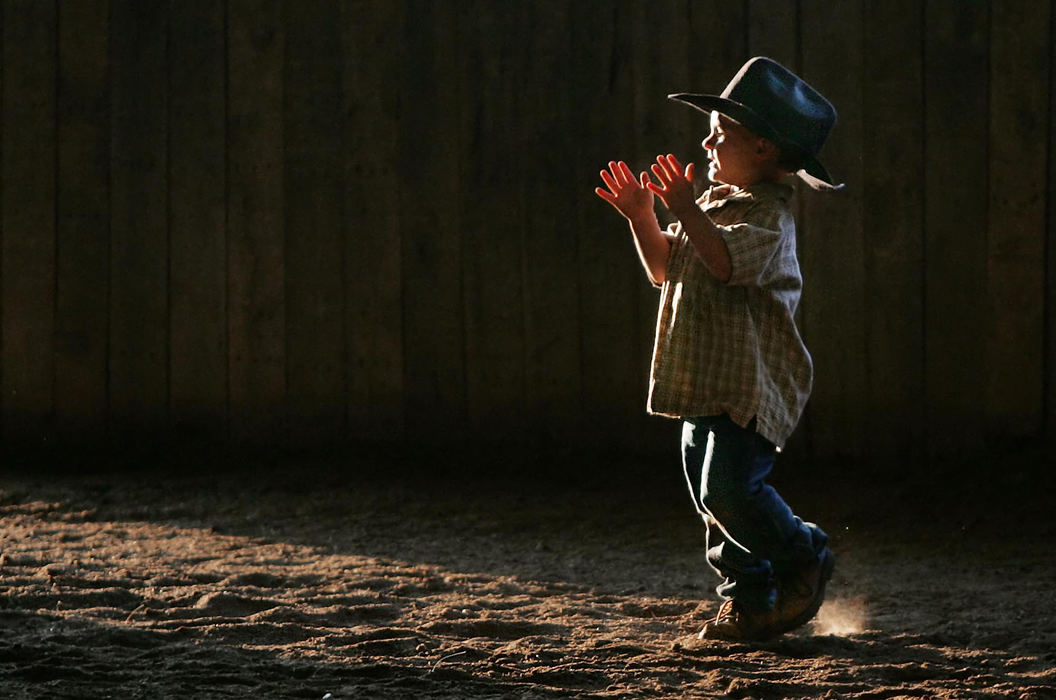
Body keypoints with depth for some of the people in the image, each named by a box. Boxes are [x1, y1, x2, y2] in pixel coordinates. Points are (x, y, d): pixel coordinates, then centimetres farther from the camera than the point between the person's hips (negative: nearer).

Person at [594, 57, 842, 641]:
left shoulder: (766, 214, -12)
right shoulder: (716, 203, 17)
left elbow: (727, 262, -30)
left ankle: (803, 559, 5)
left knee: (729, 488, -17)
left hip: (748, 384, -9)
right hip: (705, 378, 9)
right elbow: (666, 270, 22)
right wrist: (641, 218, 9)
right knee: (711, 493, 8)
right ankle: (747, 598, 16)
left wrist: (685, 210, -34)